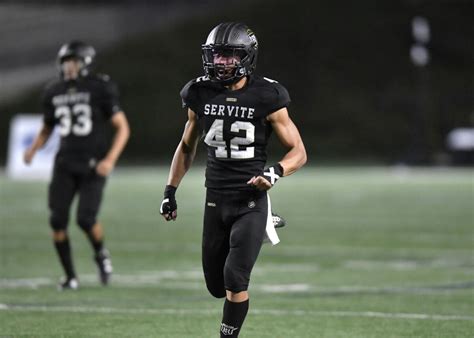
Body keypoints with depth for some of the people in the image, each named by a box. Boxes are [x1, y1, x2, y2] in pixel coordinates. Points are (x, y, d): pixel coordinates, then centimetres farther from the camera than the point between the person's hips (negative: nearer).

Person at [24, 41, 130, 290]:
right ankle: (70, 276, 8)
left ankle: (100, 253, 19)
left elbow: (123, 128, -5)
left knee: (86, 219, -15)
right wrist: (33, 149, 0)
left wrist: (110, 160, -17)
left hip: (93, 164, -4)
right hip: (65, 164, 4)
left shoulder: (100, 89, -7)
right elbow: (46, 129, 20)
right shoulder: (54, 93, 6)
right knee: (57, 221, -6)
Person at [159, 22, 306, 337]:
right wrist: (171, 190, 9)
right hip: (216, 201, 4)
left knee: (235, 281, -17)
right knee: (217, 286, 11)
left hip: (251, 202, -4)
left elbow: (299, 151, -5)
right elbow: (187, 147, 17)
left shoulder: (266, 99, -10)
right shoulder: (201, 95, 1)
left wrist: (275, 172, -25)